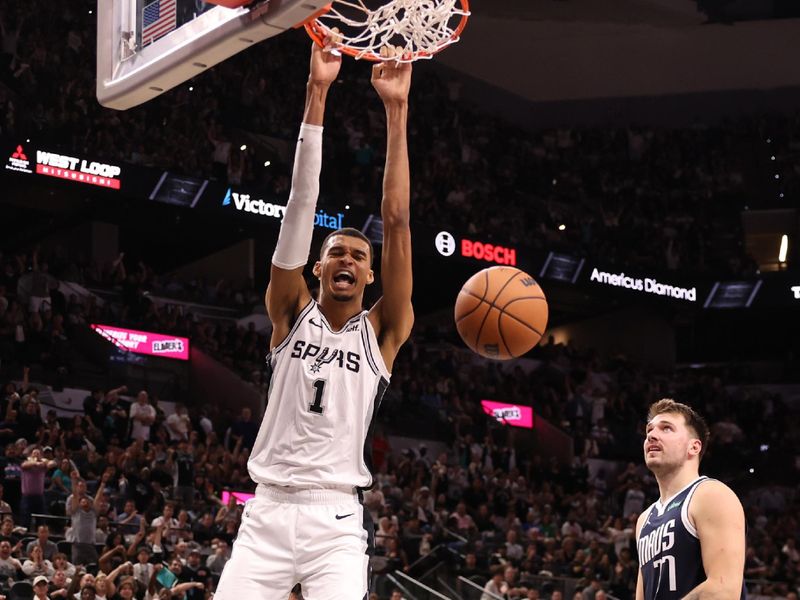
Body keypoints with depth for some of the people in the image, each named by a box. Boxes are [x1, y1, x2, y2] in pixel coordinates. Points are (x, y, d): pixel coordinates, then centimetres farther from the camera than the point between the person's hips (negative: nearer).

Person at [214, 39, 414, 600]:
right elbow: (301, 203, -1)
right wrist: (317, 96, -7)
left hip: (337, 518, -1)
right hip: (268, 511, 1)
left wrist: (397, 111, -7)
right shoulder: (291, 312, 8)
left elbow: (397, 221, -2)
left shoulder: (381, 331, 6)